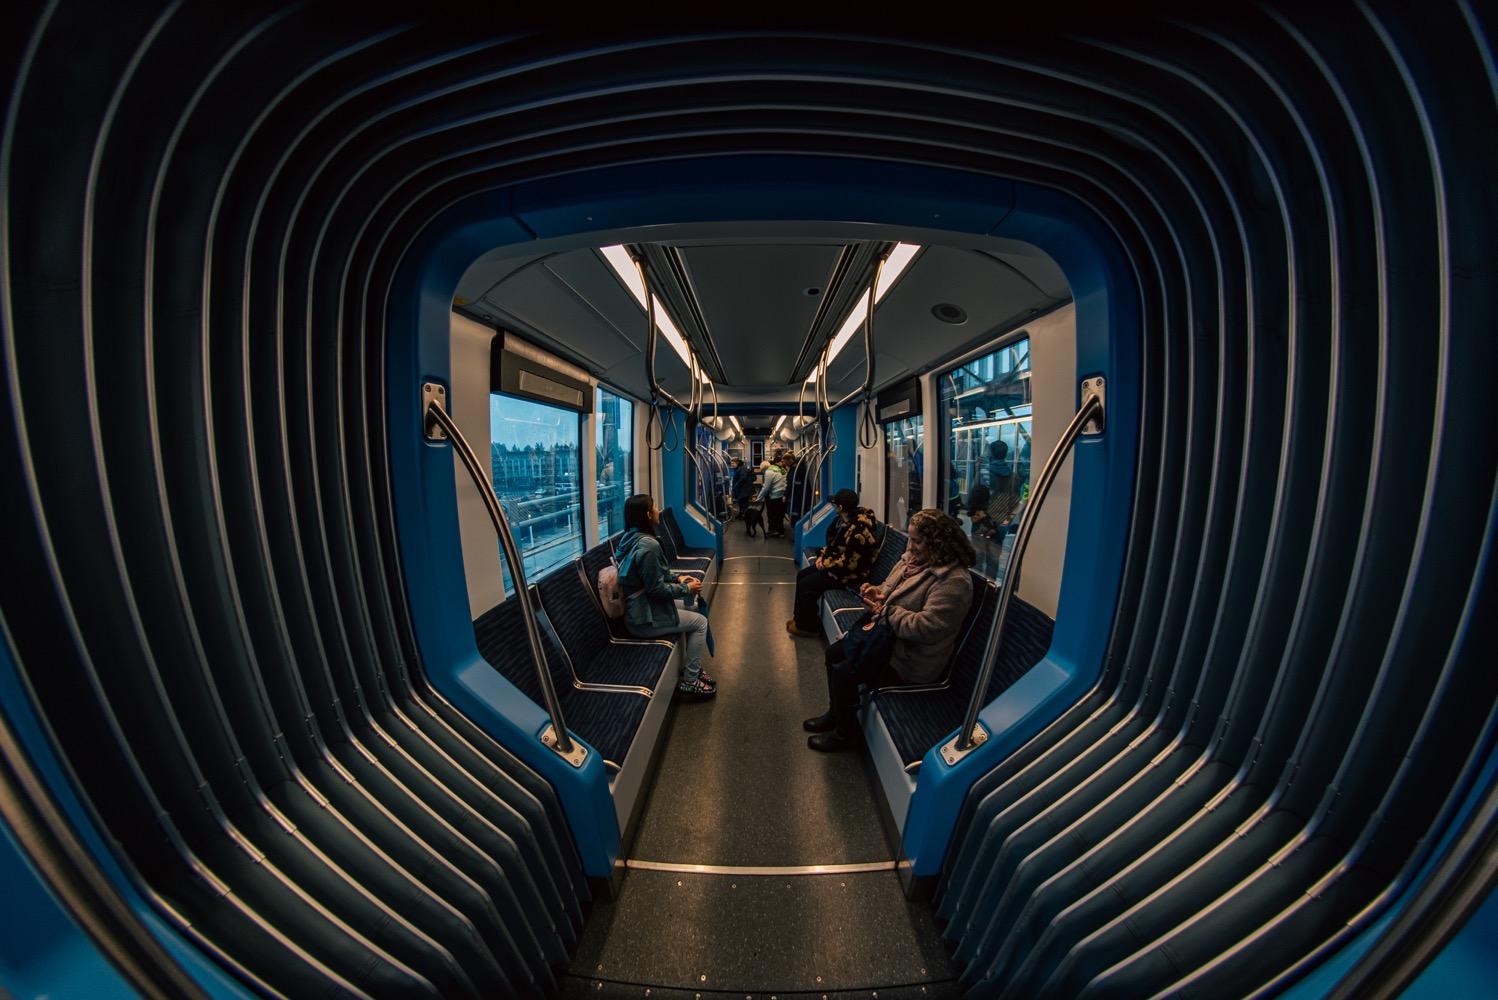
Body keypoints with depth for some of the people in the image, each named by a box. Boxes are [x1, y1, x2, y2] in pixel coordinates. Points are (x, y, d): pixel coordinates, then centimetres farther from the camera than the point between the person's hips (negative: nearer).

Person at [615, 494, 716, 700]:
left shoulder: (631, 538, 4)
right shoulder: (648, 545, -25)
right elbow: (656, 589, -23)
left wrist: (677, 578, 7)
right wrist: (686, 588, -10)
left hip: (634, 609, 9)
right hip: (645, 618, -9)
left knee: (690, 610, 21)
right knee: (700, 622, 4)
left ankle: (691, 668, 27)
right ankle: (689, 682, 11)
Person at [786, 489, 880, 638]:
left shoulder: (858, 530, -31)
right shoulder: (845, 519, -1)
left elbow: (849, 563, -29)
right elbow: (833, 542, 15)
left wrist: (826, 564, -16)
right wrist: (822, 556, 2)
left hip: (851, 574, -10)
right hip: (837, 562, 10)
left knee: (806, 584, -13)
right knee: (801, 575, 9)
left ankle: (808, 627, 5)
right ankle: (801, 618, 20)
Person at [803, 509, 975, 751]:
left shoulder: (954, 581, -25)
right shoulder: (914, 558, 2)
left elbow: (926, 627, -31)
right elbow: (892, 590, 17)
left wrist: (884, 610, -23)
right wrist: (878, 593, -6)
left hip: (912, 660, -9)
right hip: (887, 636, 9)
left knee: (843, 672, -13)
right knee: (834, 653, 8)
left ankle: (845, 734, 11)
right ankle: (835, 712, 28)